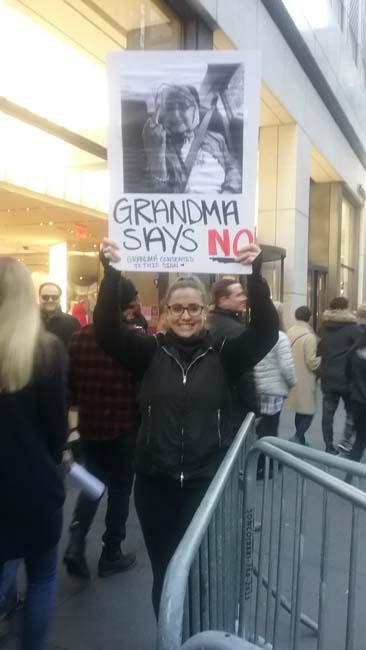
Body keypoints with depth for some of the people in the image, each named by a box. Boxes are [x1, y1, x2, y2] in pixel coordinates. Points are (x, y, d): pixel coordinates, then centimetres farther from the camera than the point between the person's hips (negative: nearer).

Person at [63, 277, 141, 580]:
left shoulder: (79, 337, -4)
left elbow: (70, 383, 3)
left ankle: (76, 541, 7)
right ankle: (111, 554, 23)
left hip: (89, 425, 4)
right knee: (120, 488, 12)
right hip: (124, 426, -4)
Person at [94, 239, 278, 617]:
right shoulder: (151, 352, -1)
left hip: (207, 482, -1)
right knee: (163, 572, 16)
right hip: (155, 482, 1)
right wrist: (112, 273, -29)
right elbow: (107, 330, -15)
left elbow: (265, 332, -16)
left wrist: (255, 275, -30)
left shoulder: (222, 355, -2)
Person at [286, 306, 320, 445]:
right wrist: (322, 358, -2)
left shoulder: (290, 332, 5)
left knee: (300, 411, 17)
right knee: (308, 412, 1)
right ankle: (297, 438, -9)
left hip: (293, 379, 8)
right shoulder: (309, 336, -19)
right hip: (305, 381, -8)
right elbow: (312, 362, -19)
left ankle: (300, 440, 25)